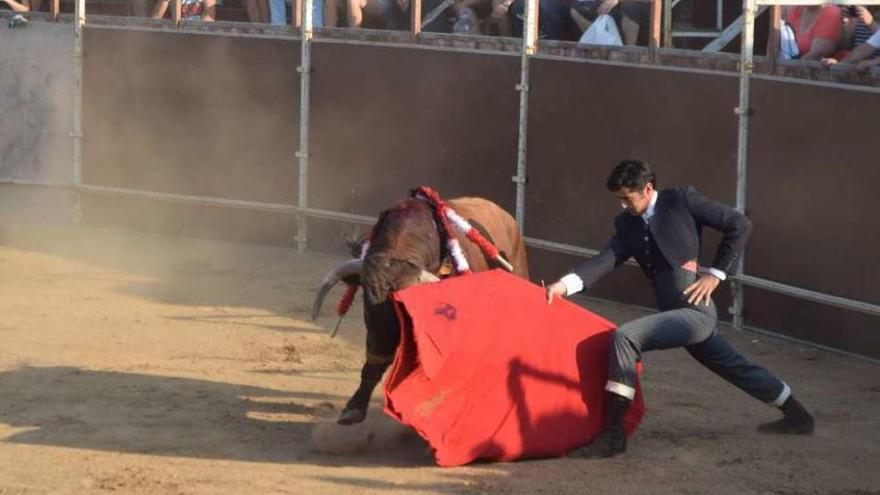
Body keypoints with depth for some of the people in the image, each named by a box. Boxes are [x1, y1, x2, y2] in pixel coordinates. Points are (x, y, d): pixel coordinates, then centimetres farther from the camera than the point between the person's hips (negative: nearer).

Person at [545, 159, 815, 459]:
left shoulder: (682, 201, -5)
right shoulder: (627, 224, 12)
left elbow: (739, 225, -3)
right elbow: (607, 260, -3)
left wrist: (716, 273, -7)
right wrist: (565, 284, -20)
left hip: (695, 310, -8)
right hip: (683, 315, 8)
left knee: (625, 337, -23)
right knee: (736, 368, 24)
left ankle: (612, 435, -22)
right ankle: (796, 415, 44)